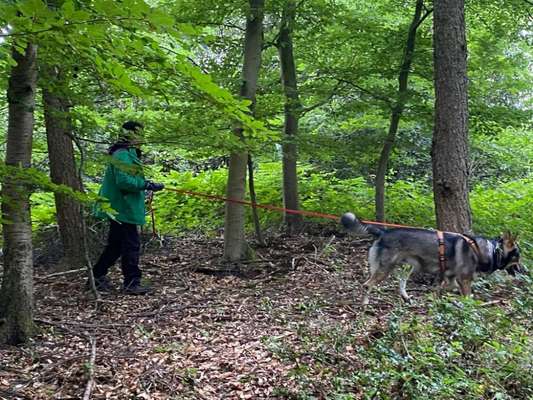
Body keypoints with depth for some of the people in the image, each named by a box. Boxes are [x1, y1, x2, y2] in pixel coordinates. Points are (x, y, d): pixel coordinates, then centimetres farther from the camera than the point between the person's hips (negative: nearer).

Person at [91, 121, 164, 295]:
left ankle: (98, 276, 28)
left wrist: (144, 184, 15)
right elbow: (123, 181, -27)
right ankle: (131, 283, 1)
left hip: (119, 208, 11)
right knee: (131, 245, -5)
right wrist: (147, 185, -25)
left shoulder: (127, 154, 17)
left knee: (116, 244, 18)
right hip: (122, 210, -11)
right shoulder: (123, 155, -17)